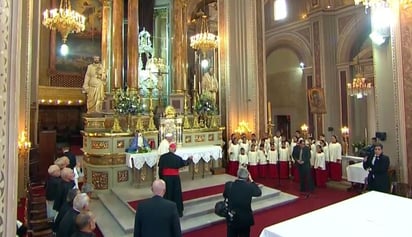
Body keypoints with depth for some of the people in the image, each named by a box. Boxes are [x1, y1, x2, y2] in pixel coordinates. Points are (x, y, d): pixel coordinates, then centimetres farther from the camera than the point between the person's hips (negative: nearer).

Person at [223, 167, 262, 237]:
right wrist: (251, 181, 5)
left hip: (231, 218, 1)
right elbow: (259, 193, 3)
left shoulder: (229, 185, -14)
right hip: (245, 219, -1)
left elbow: (225, 196, 5)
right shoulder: (249, 186, -18)